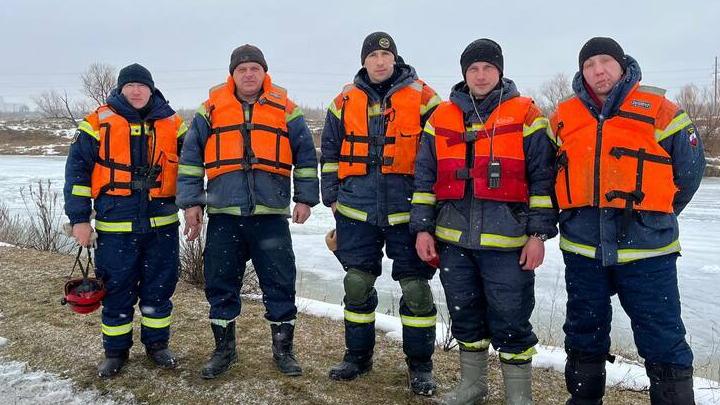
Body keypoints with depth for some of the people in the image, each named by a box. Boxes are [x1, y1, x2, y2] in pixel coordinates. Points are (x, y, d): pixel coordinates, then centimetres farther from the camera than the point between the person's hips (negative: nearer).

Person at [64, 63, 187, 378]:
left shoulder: (171, 124, 6)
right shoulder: (99, 123, -1)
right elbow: (77, 170, -1)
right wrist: (79, 219, -4)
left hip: (162, 224, 2)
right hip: (115, 225, -2)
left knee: (160, 287, 10)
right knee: (117, 289, 7)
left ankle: (157, 344, 27)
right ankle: (115, 351, 24)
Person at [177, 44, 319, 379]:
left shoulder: (285, 110, 8)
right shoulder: (211, 110, 9)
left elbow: (306, 156, 10)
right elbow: (190, 158, 10)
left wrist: (305, 198, 4)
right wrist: (191, 202, 4)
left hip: (271, 214, -1)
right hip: (223, 214, 1)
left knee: (280, 282, 3)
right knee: (220, 283, 7)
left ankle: (283, 348, 18)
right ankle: (224, 348, 24)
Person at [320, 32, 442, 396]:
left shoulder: (422, 97, 1)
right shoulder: (346, 102, 9)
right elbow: (330, 152, 16)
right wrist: (331, 195, 9)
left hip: (407, 211, -2)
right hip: (357, 211, 3)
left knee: (416, 287, 1)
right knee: (357, 283, 10)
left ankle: (420, 364, 16)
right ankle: (358, 355, 27)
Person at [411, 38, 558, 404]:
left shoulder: (526, 116, 1)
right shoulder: (442, 118, 10)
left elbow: (542, 178, -2)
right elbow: (424, 179, 11)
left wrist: (538, 233, -7)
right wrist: (423, 228, 6)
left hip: (507, 240, -4)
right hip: (453, 239, 4)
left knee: (510, 319, 2)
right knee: (463, 314, 16)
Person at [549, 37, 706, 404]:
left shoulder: (658, 109, -1)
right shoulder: (563, 117, 7)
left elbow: (689, 168, 4)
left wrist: (657, 215, 8)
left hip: (646, 249, -3)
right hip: (582, 249, 3)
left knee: (663, 340, 3)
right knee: (584, 335, 17)